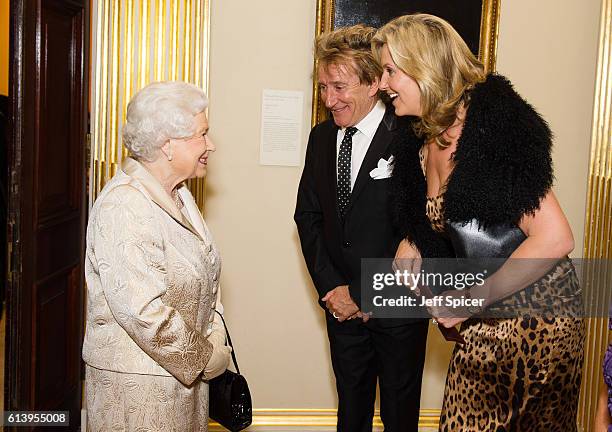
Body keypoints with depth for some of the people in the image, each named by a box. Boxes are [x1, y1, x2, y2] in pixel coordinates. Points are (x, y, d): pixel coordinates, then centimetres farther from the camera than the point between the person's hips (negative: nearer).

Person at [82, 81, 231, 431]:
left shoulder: (178, 193, 8)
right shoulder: (125, 208, -22)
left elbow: (206, 276, 14)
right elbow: (145, 313, -27)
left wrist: (215, 340, 1)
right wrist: (208, 358, -16)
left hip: (186, 372, 9)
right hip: (138, 381, -8)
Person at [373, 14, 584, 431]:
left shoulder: (492, 123, -18)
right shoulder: (423, 143, 6)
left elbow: (554, 238, -22)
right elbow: (418, 236, 18)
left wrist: (471, 301, -17)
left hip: (537, 315, -7)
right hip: (486, 324, 7)